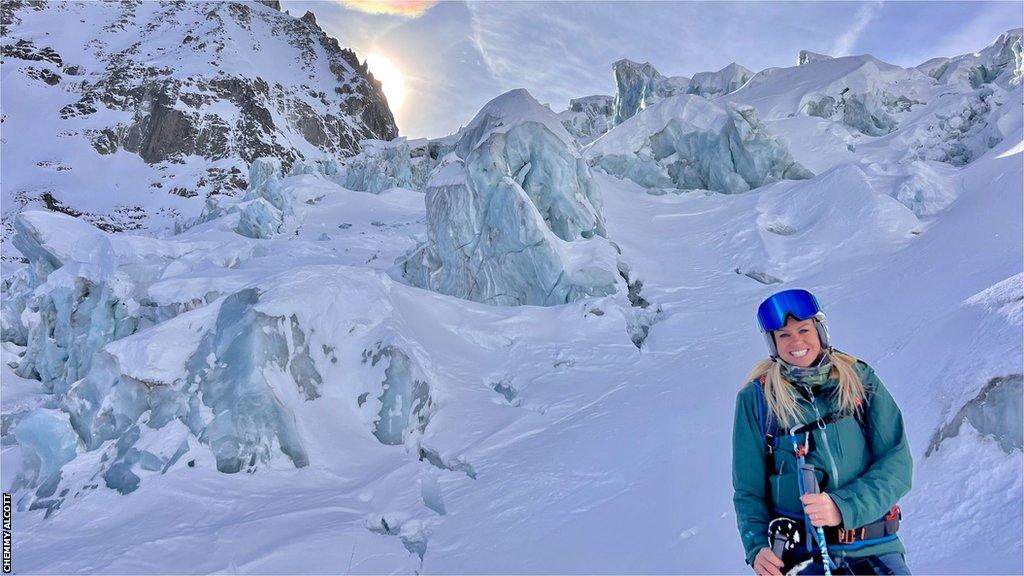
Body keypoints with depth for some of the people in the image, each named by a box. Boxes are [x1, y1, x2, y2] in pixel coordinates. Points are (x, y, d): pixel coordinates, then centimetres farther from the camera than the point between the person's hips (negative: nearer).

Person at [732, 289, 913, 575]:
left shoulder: (860, 379, 6)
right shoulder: (756, 397, 3)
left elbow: (897, 463, 0)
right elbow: (748, 489, 6)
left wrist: (844, 507, -16)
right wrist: (757, 547, -11)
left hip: (874, 549, 2)